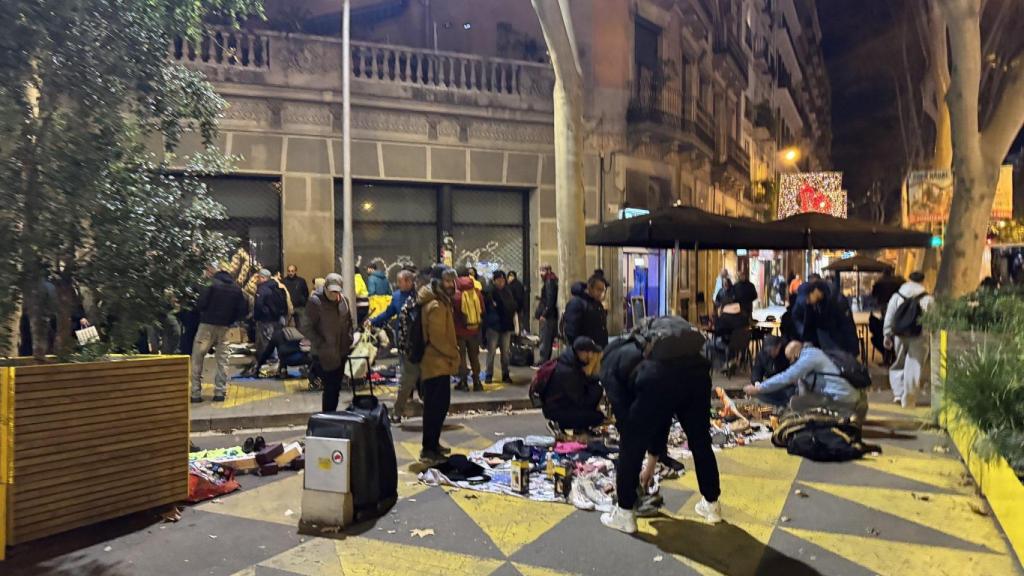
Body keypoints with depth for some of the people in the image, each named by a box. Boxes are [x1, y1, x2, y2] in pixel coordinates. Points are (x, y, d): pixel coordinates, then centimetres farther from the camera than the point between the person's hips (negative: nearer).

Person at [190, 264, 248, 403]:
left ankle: (196, 393, 1)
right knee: (222, 359, 11)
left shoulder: (212, 285, -9)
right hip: (224, 327, 4)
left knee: (197, 359, 4)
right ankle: (220, 392, 8)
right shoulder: (237, 289, 5)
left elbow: (200, 304, -14)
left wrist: (203, 314, 7)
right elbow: (243, 310, 3)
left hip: (208, 325, -4)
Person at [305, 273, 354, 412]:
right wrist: (321, 345, -19)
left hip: (341, 352, 6)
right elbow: (308, 328, -13)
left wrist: (349, 340, 7)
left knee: (336, 387, 14)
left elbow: (349, 321, 17)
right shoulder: (315, 301, -14)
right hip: (324, 354, -6)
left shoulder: (344, 300, 4)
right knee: (330, 388, -4)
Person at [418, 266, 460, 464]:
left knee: (439, 405, 17)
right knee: (436, 407, -4)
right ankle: (428, 450, 3)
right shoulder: (435, 306, -19)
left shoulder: (441, 301, 14)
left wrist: (452, 353, 13)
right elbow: (437, 338, -23)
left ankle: (433, 444, 29)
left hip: (439, 362, 10)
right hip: (436, 364, -10)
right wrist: (455, 355, -11)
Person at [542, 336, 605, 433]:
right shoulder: (567, 372, -31)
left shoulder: (573, 360, -4)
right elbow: (582, 401, -24)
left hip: (565, 401, 9)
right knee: (597, 417, -16)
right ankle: (560, 424, -3)